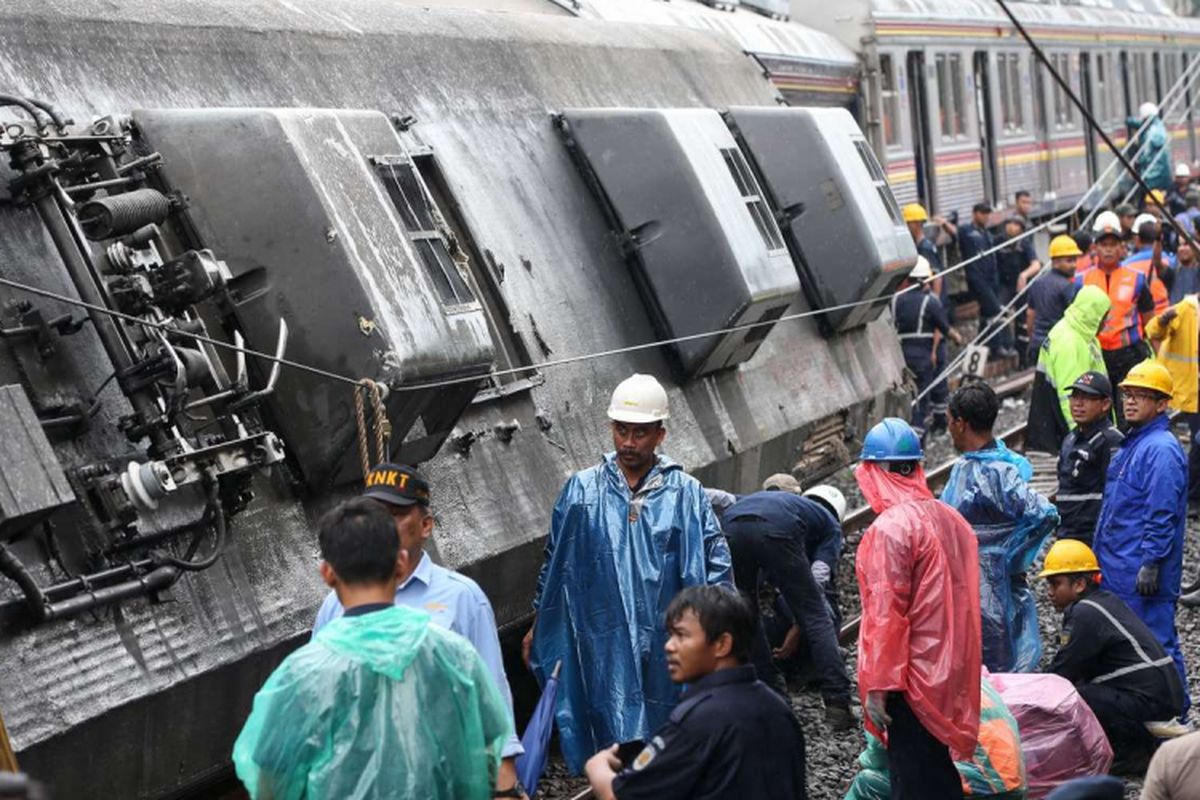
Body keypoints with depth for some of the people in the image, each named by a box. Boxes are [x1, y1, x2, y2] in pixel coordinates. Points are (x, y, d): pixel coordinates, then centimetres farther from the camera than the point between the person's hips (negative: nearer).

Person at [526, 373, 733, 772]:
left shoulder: (686, 493, -1)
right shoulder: (582, 490, 2)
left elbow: (716, 563, 1)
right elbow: (555, 561, 11)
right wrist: (538, 626, 15)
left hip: (666, 644, 0)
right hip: (606, 644, 0)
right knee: (617, 734, -1)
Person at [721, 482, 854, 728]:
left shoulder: (794, 503, 45)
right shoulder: (831, 525, 32)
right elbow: (818, 578, 15)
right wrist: (797, 629, 21)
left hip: (731, 523, 4)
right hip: (776, 531, -4)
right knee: (817, 619, 7)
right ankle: (837, 704, 3)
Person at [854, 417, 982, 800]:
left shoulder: (890, 528, -17)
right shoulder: (952, 519, 7)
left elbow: (886, 613, -19)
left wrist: (877, 686, -15)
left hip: (913, 681, -8)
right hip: (952, 678, 8)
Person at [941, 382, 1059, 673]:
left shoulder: (998, 473, -20)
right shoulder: (964, 466, 8)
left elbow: (1045, 516, -27)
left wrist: (1010, 556, -18)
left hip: (988, 592, -9)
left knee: (996, 673, 2)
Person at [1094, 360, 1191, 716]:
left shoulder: (1162, 450, -15)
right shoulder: (1131, 444, 16)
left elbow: (1162, 515, -20)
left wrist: (1151, 563, -22)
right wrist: (1103, 558, 23)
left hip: (1144, 574, -10)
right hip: (1119, 570, 10)